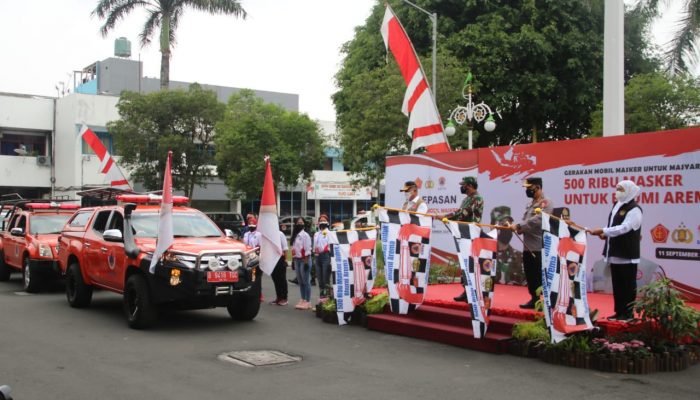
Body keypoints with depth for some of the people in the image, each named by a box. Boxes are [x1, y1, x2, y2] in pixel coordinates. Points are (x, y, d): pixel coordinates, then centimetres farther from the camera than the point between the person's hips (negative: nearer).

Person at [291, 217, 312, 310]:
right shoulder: (295, 235, 13)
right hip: (297, 260, 8)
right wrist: (293, 260, 13)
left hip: (303, 260, -8)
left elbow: (307, 249, -14)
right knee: (300, 281, 12)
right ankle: (303, 300, 19)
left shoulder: (305, 235, -10)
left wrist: (306, 262, -17)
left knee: (305, 281, -5)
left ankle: (307, 301, -1)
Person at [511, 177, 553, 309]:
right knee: (530, 276, 12)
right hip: (528, 247, 9)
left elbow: (536, 220, -22)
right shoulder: (530, 204, 20)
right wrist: (518, 228, -2)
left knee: (540, 277, -6)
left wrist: (519, 225, -23)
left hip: (539, 248, -9)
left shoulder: (545, 203, -9)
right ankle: (534, 299, 21)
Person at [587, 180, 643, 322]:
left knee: (628, 286, 0)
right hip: (615, 254, 8)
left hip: (627, 255, -8)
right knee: (617, 285, 12)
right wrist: (606, 235, 1)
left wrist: (602, 231, -25)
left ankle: (628, 313, 6)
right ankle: (619, 312, 19)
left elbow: (623, 228, -22)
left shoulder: (634, 210, -11)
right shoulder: (617, 206, 15)